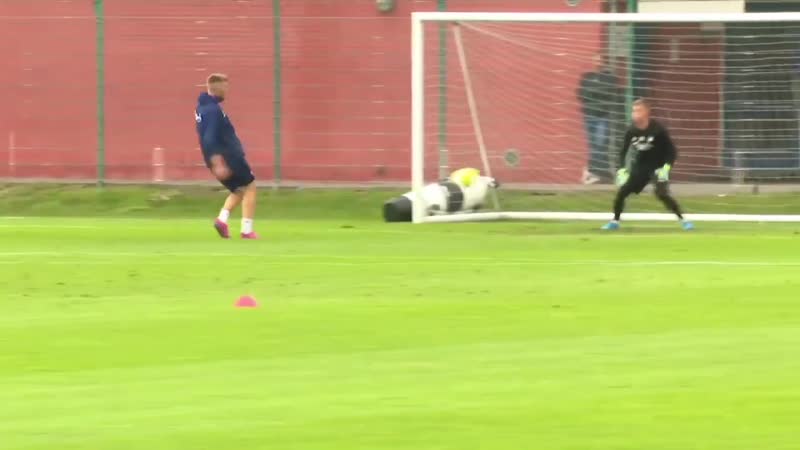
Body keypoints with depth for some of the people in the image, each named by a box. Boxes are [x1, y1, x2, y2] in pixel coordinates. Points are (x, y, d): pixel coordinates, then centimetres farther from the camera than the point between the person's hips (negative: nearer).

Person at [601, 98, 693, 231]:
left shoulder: (658, 130, -20)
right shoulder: (632, 131, -8)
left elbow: (672, 151, -13)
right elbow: (624, 152, 7)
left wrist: (666, 167, -25)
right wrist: (622, 169, -4)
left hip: (657, 168, -5)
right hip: (640, 168, 5)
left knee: (662, 194, -25)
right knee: (621, 192, -3)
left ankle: (683, 220, -13)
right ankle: (615, 222, 17)